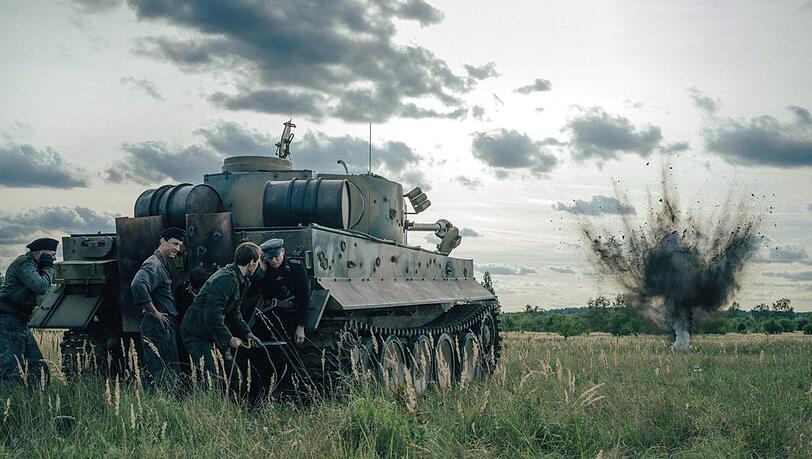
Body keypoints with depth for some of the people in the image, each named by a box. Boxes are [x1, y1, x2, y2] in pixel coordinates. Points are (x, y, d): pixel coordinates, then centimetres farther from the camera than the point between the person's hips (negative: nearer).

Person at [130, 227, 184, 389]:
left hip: (168, 326, 10)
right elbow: (138, 285, -34)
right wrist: (155, 313, -25)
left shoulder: (165, 265, 17)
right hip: (157, 327, -10)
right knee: (161, 375, -8)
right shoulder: (153, 265, -16)